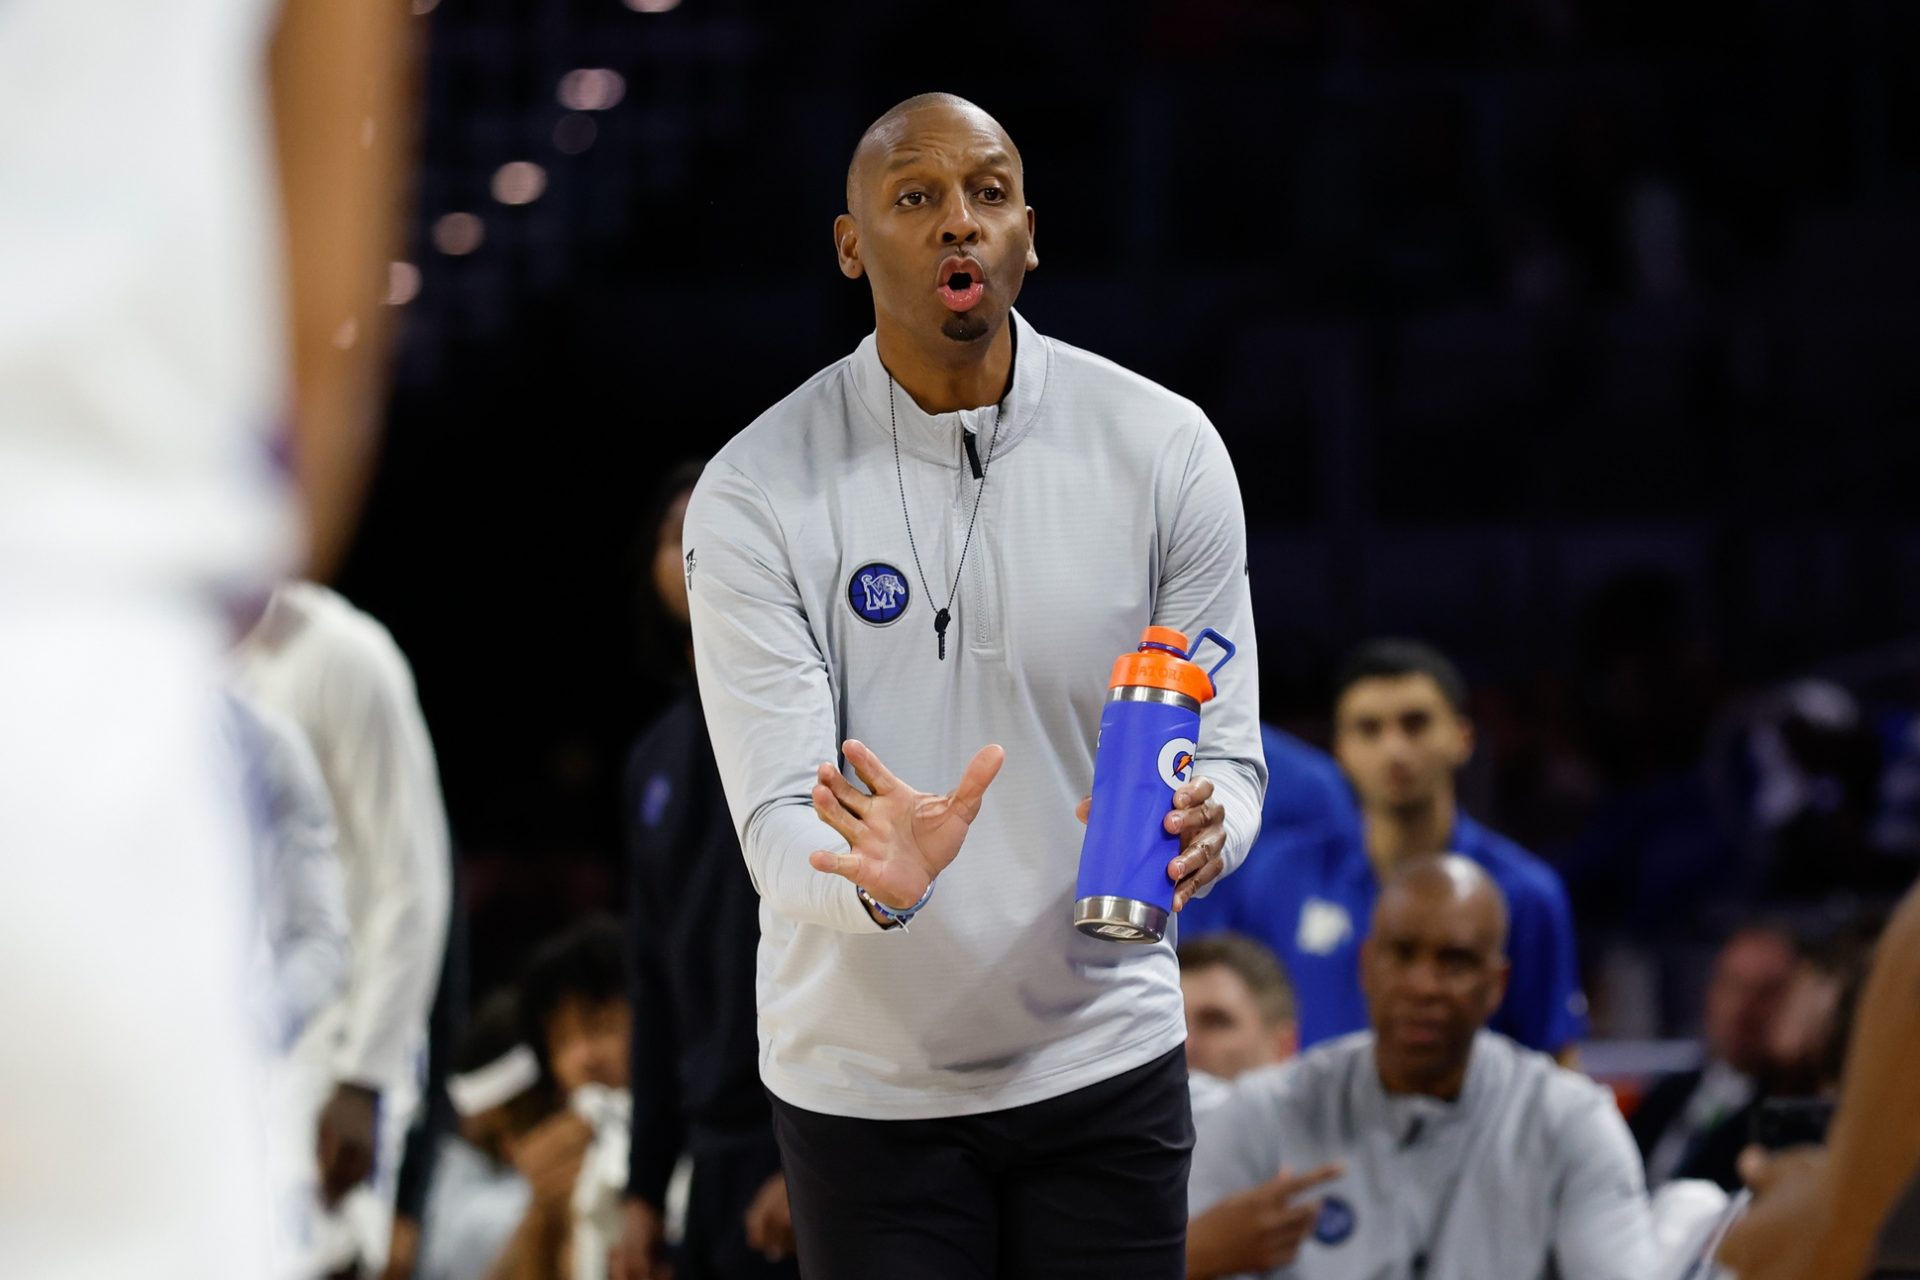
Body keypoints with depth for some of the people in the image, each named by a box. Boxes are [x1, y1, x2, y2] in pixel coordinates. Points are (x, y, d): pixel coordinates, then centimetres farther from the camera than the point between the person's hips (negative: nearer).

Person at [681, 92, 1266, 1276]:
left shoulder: (1164, 449, -4)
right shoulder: (758, 493, -9)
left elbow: (1229, 752, -2)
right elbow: (776, 819, -14)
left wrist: (1200, 826, -25)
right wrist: (877, 880, -36)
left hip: (1105, 1063, 1)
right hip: (866, 1081, -1)